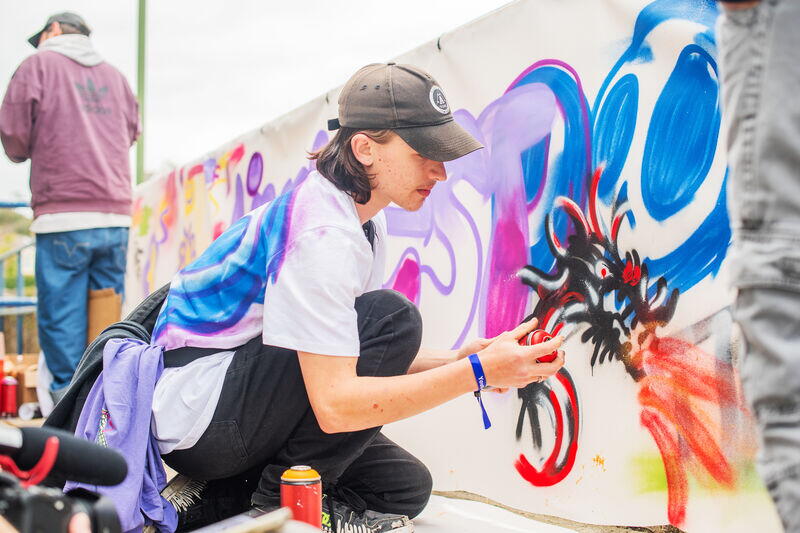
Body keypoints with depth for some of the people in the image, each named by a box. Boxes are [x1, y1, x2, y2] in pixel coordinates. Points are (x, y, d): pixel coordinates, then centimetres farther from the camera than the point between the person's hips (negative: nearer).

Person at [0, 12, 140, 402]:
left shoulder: (39, 64, 3)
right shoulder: (115, 76, 18)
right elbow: (132, 132, 27)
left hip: (63, 215, -5)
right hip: (116, 217, 5)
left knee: (61, 318, -3)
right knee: (108, 317, 9)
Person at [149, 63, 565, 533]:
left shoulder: (365, 220, 6)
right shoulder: (322, 232, -25)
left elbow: (363, 359, 11)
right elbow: (334, 404, -31)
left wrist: (455, 360, -5)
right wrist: (477, 372, -30)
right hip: (196, 413, -10)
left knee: (407, 486, 5)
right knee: (392, 319, -23)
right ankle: (288, 494, -10)